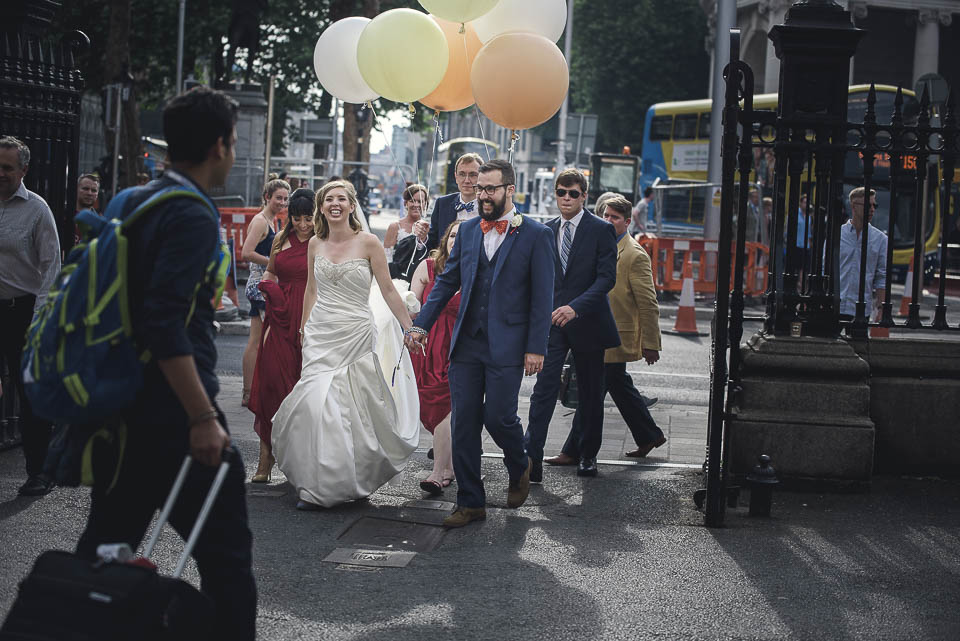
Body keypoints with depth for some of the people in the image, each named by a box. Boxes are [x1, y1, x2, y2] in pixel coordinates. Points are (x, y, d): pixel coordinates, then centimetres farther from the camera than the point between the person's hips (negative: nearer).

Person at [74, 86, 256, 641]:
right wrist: (203, 417, -25)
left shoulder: (131, 202, 12)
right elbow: (163, 320, -25)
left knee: (105, 547, 14)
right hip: (173, 413, -9)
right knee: (226, 552, -1)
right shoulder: (193, 215, -15)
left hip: (122, 405, 9)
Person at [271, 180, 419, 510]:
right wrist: (303, 328, 22)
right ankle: (317, 484, 6)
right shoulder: (315, 244, 8)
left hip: (355, 332, -3)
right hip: (320, 334, 3)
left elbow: (388, 290, -1)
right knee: (316, 402, -6)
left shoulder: (368, 243, -5)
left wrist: (409, 329, -2)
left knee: (350, 407, -6)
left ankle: (349, 479, 5)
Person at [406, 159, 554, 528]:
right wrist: (422, 324, 4)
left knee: (497, 416, -7)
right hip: (466, 344, 4)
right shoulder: (467, 230, 11)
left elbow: (542, 296, -4)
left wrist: (536, 348, -9)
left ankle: (519, 469, 26)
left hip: (507, 346, -4)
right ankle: (470, 503, 12)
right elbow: (447, 281, 14)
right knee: (463, 424, 3)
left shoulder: (534, 235, -3)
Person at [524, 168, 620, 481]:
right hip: (552, 323, 2)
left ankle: (588, 455, 25)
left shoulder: (602, 230, -4)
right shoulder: (546, 231, 10)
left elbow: (607, 277, -13)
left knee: (590, 394, 9)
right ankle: (532, 461, -15)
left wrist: (576, 307, -24)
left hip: (587, 322, -2)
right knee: (544, 388, -10)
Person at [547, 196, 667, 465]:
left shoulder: (635, 256, -13)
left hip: (614, 339, -8)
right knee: (621, 388, 19)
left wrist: (650, 344, -12)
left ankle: (574, 451, 2)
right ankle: (649, 435, 34)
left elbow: (648, 304, -12)